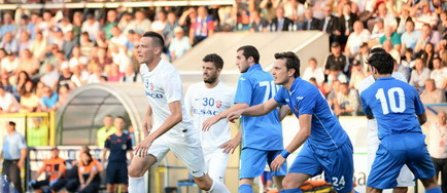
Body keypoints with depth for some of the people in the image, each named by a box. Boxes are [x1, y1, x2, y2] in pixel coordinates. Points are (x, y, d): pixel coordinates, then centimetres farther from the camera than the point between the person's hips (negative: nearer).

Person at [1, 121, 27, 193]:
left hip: (15, 162, -7)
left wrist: (22, 161, -21)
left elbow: (23, 149, -13)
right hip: (6, 161, 7)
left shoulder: (19, 137, -8)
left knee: (15, 179, -7)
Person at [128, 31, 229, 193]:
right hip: (159, 129, 7)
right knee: (134, 170, -12)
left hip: (180, 132, -7)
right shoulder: (144, 69, 1)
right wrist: (148, 115, 10)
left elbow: (176, 116, -33)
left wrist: (151, 138, -39)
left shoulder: (168, 74, -26)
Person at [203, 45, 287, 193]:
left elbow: (243, 106, -19)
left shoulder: (246, 78, -6)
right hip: (275, 135, 7)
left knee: (246, 179, -14)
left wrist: (218, 117, -16)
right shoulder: (269, 77, 16)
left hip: (255, 138, -7)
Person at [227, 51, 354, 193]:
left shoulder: (305, 92, -26)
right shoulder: (285, 91, 2)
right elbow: (265, 107, 17)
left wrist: (284, 154, -26)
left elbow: (305, 131, -28)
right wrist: (242, 112, -1)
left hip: (334, 147, -8)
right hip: (313, 146, 8)